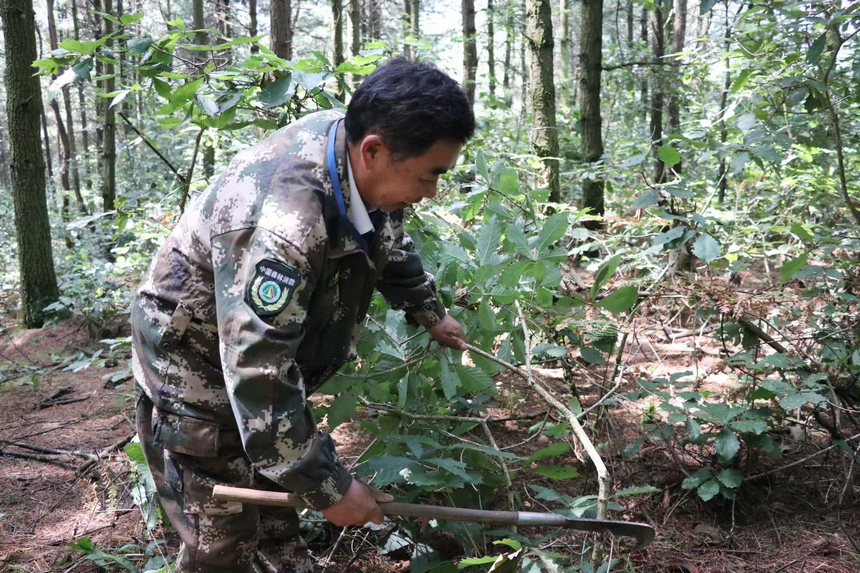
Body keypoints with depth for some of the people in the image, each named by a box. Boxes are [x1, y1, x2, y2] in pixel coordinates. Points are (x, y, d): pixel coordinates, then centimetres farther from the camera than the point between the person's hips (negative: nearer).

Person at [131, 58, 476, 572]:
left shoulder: (356, 159, -12)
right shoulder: (278, 223, -41)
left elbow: (390, 241, 12)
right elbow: (258, 376, -39)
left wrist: (429, 311, 23)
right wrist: (328, 486, -30)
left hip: (269, 356, 9)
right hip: (195, 370, -8)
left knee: (276, 506, 22)